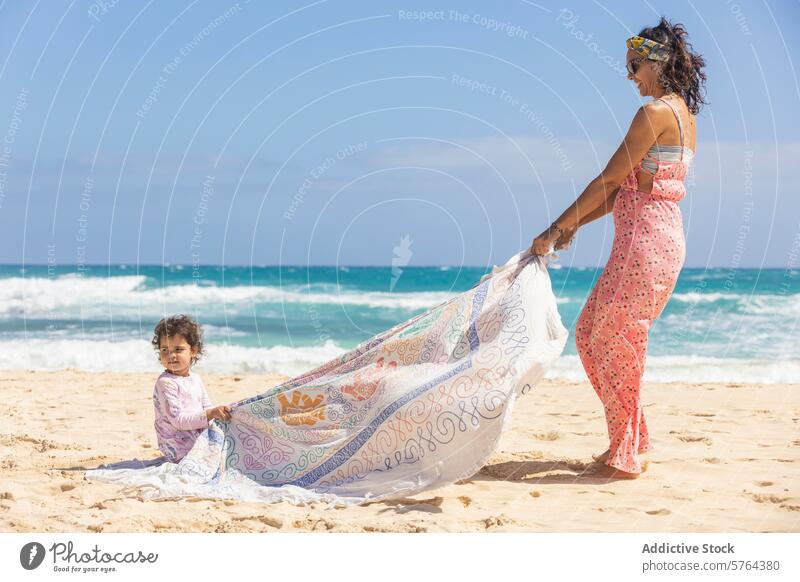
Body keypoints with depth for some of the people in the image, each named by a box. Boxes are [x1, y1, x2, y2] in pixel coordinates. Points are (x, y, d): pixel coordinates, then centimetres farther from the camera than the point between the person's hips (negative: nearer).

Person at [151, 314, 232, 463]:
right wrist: (210, 414, -29)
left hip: (199, 437, 9)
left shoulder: (195, 379, 12)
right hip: (179, 449, -8)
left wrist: (219, 412, -6)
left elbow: (206, 406, 17)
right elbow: (178, 420, -21)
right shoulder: (165, 383, -14)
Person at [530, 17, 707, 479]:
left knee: (613, 343, -2)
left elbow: (609, 181, -14)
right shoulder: (683, 115, 17)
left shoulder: (656, 112, -13)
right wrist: (575, 225, 14)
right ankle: (633, 440, 22)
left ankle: (625, 458, 7)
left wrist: (557, 228, -8)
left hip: (646, 241, -10)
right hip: (662, 238, 10)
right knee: (590, 333, 15)